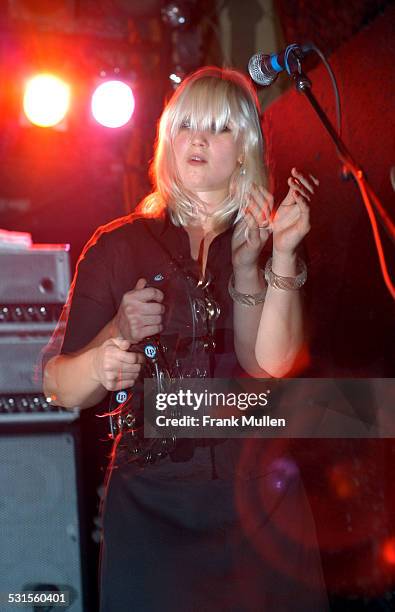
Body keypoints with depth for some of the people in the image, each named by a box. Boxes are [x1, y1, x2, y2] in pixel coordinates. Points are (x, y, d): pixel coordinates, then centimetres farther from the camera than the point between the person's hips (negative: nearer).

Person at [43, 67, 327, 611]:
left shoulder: (274, 242, 6)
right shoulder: (120, 245, 3)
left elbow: (271, 363, -12)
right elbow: (62, 389, -1)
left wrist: (280, 255, -20)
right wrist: (116, 339, -20)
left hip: (258, 497, 1)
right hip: (150, 500, -1)